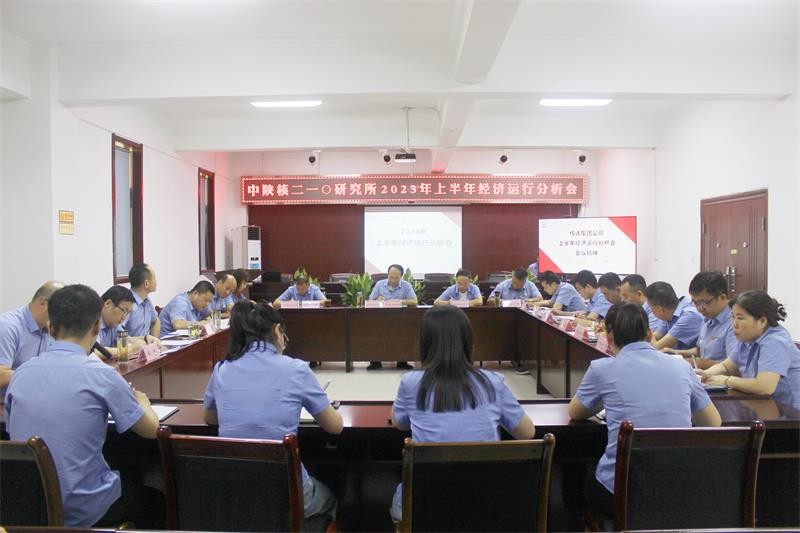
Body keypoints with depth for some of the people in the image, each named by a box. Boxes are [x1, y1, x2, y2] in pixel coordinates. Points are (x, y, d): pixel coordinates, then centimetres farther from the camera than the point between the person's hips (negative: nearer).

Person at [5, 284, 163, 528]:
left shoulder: (21, 374, -3)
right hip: (81, 510, -5)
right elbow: (151, 430, -7)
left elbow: (14, 432, 13)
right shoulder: (101, 375, -18)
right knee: (156, 500, 24)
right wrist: (142, 401, 14)